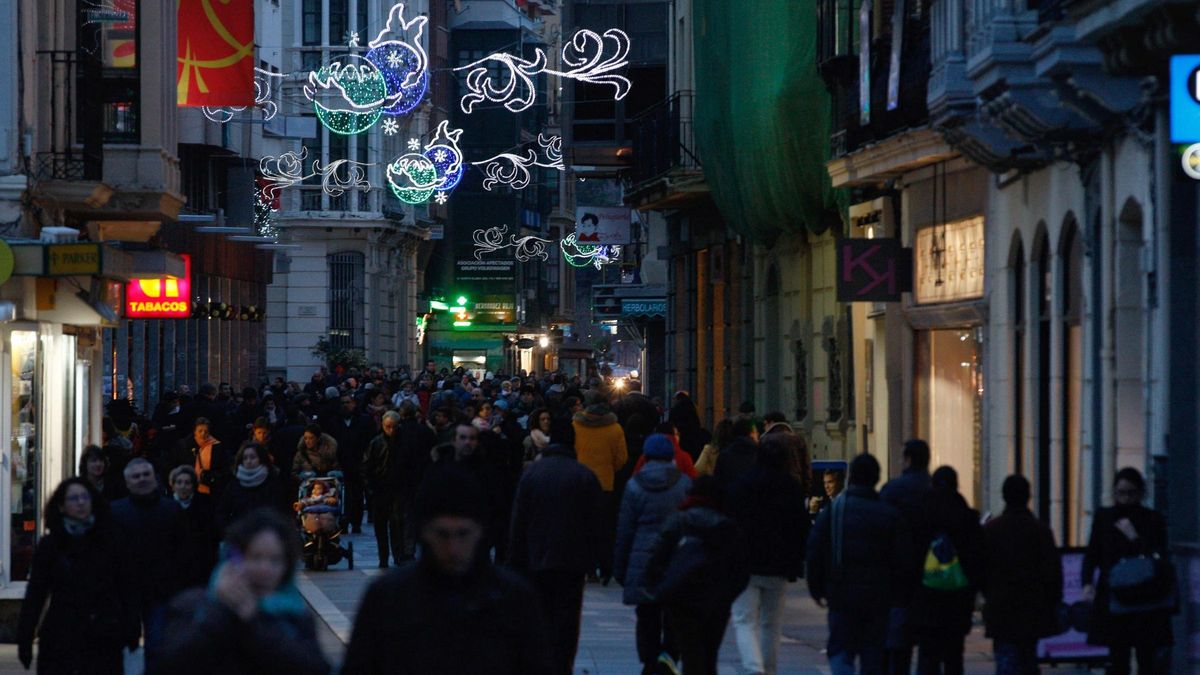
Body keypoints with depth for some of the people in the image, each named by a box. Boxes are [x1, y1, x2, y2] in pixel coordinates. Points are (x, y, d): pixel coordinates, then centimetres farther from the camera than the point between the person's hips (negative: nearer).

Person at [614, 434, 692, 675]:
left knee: (647, 619, 7)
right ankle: (669, 654, -14)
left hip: (643, 561, 0)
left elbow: (624, 530, 2)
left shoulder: (634, 486, -1)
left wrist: (620, 568, 9)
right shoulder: (685, 484, 1)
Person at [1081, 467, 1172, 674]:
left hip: (1146, 603, -2)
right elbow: (1092, 555, 9)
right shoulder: (1104, 517, 7)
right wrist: (1087, 583, -6)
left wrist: (1134, 538, -16)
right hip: (1113, 601, 2)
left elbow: (1160, 559, -6)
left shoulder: (1153, 520, 1)